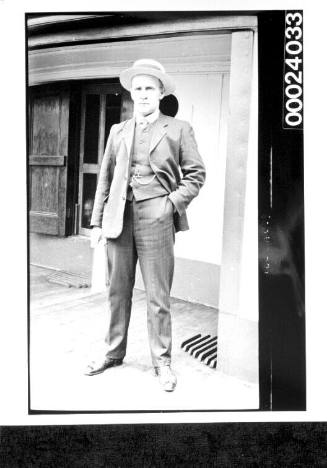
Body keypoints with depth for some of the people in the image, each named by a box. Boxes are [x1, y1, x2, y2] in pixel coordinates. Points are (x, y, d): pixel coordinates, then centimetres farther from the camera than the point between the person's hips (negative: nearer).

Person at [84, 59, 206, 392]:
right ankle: (114, 353, 24)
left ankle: (162, 361, 13)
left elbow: (196, 174, 6)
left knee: (157, 295, 0)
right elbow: (105, 178, 15)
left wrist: (174, 202, -7)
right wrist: (97, 221, 9)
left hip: (156, 218, -3)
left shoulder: (178, 129, 6)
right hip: (119, 217, 4)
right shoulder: (117, 131, 16)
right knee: (118, 291, 10)